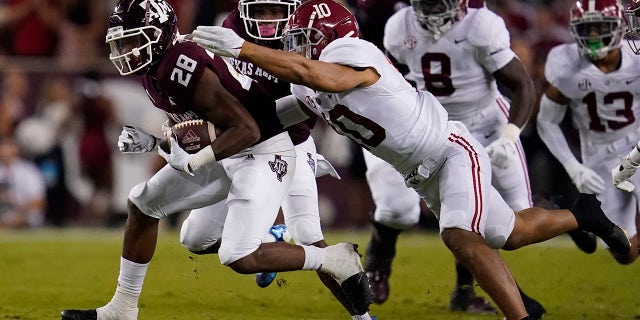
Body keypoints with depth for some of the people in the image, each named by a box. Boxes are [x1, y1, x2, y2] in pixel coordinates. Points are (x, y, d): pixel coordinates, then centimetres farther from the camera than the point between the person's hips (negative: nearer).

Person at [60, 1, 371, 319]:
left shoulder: (185, 69, -27)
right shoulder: (153, 68, 1)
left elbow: (247, 130, -28)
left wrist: (193, 162, -28)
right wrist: (149, 140, 0)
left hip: (264, 153, -10)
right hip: (229, 153, 10)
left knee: (240, 258, -20)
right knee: (142, 203, 12)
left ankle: (336, 260, 0)